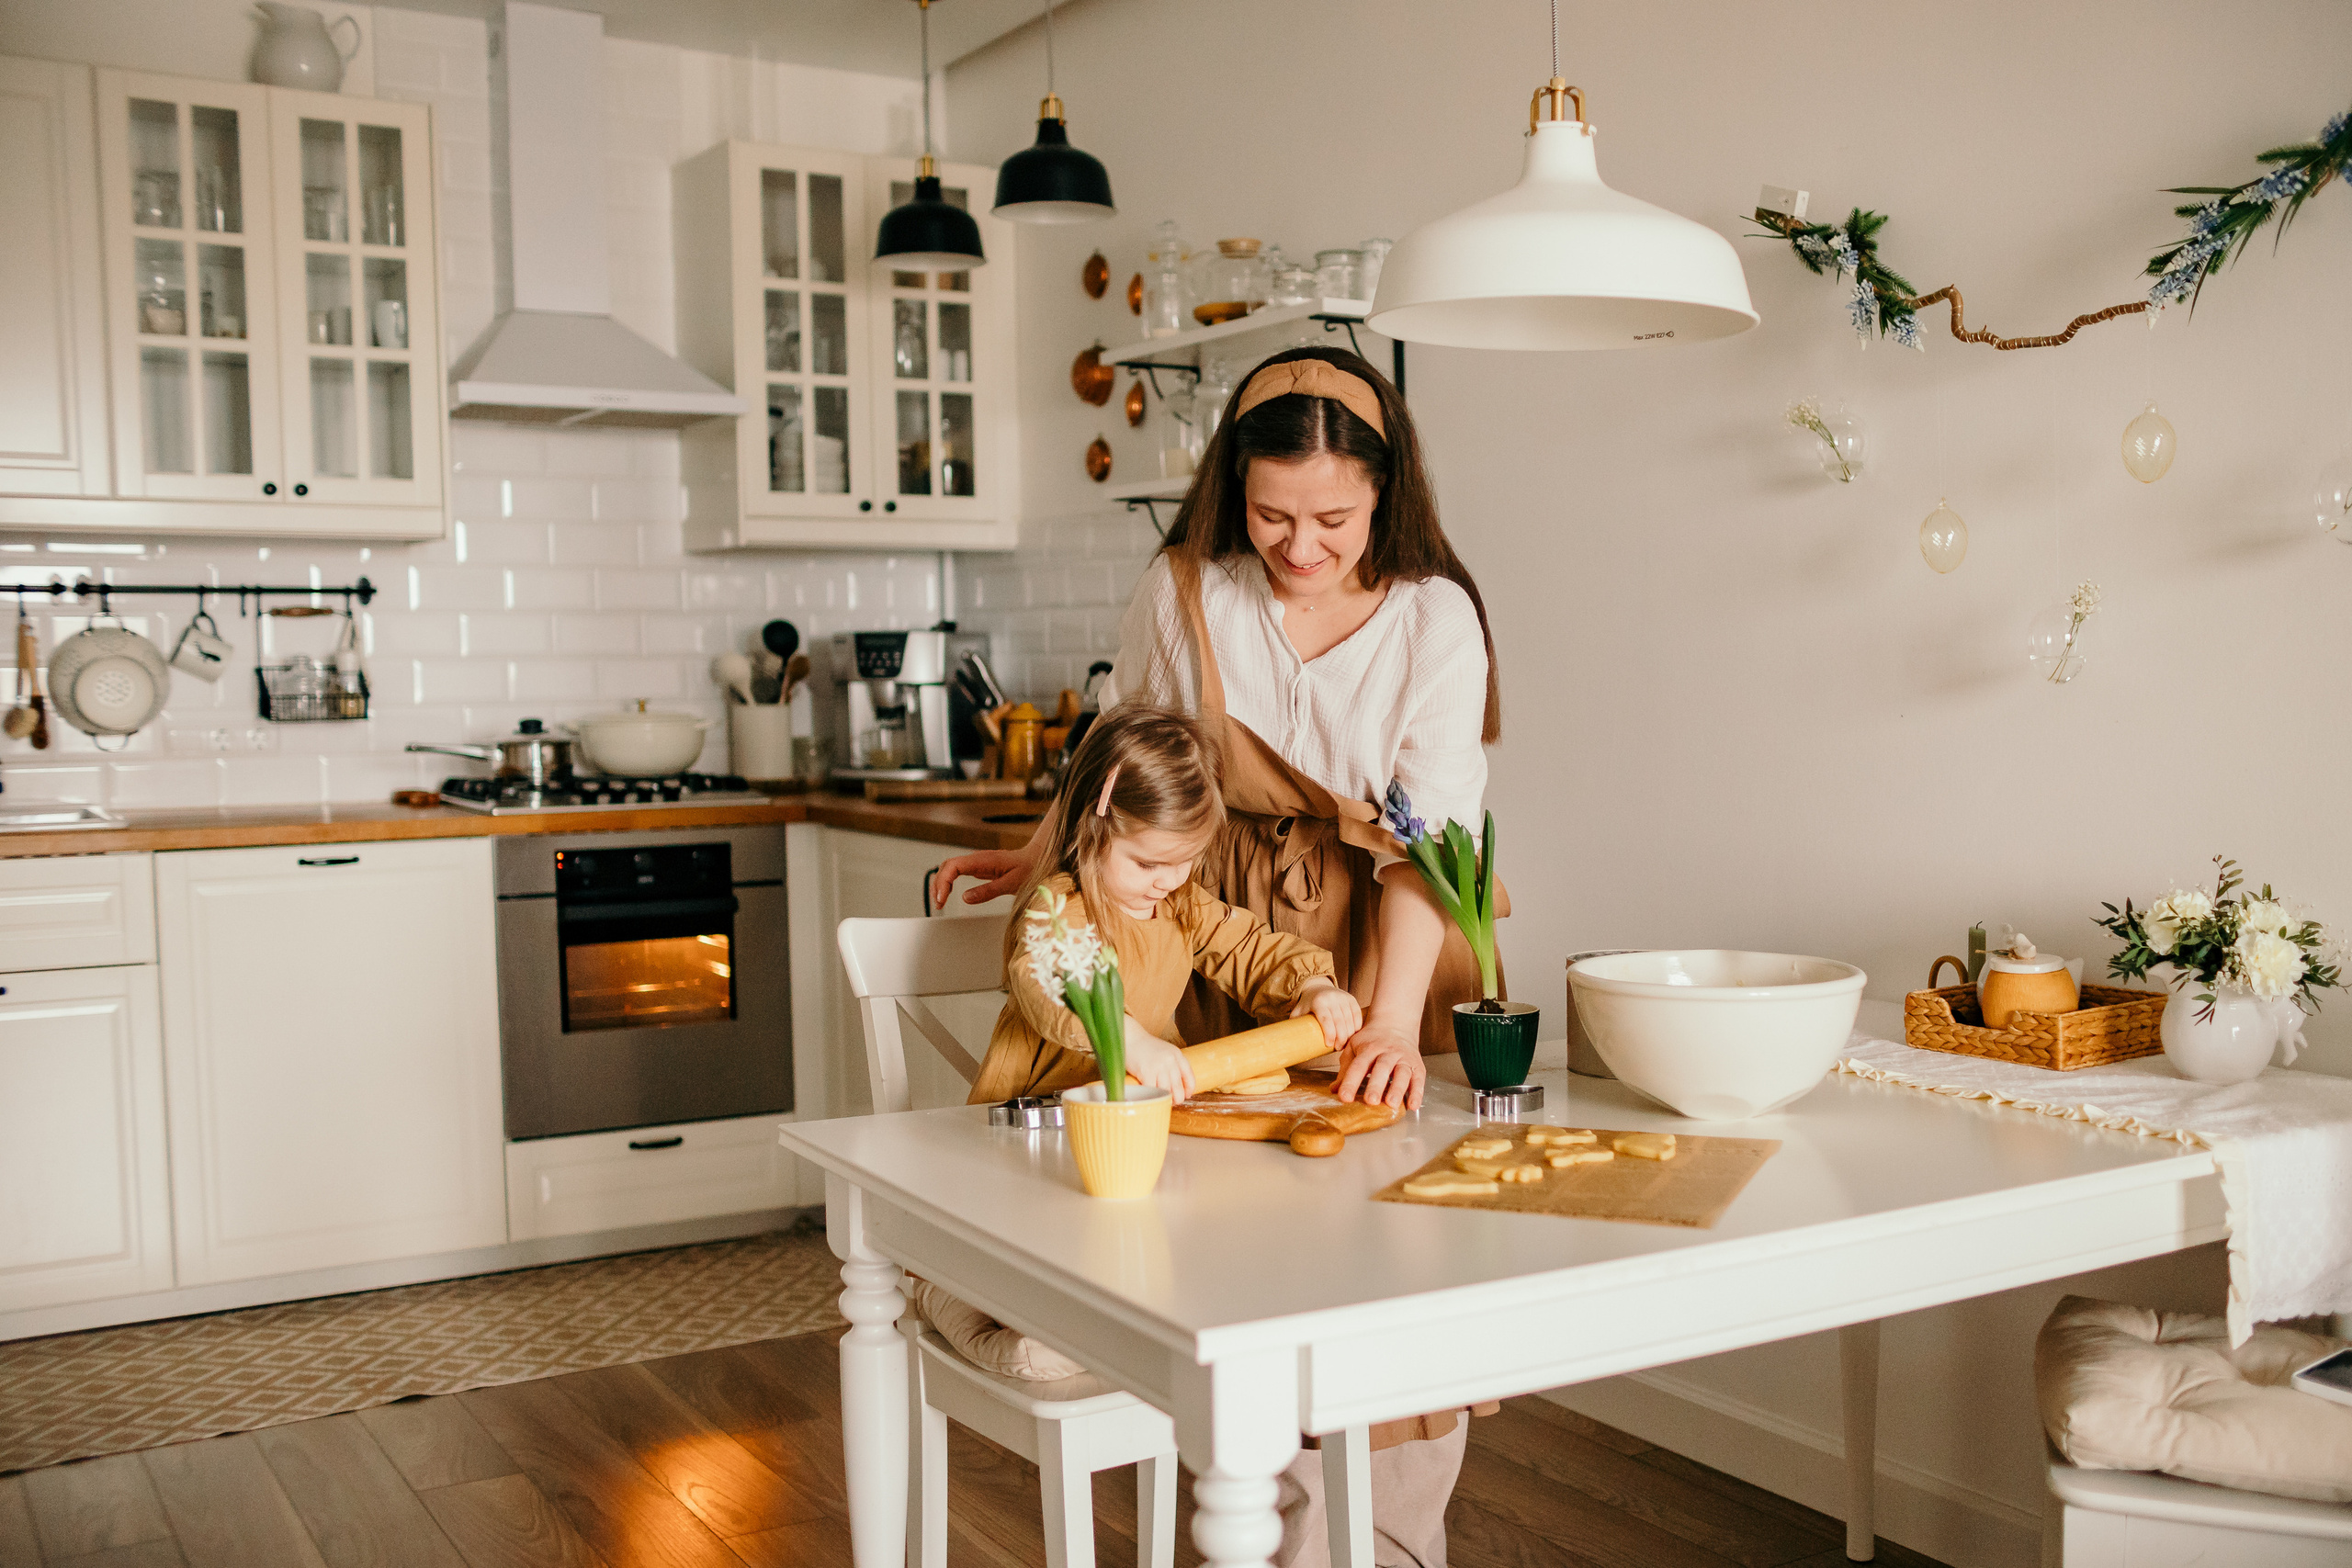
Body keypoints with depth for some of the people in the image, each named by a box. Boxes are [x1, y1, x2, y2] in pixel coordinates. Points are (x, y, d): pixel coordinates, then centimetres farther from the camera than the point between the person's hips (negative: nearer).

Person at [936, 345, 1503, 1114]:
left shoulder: (1438, 617, -11)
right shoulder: (1182, 589, -7)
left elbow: (1429, 834, -18)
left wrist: (1394, 1019, -28)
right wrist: (1040, 856, 15)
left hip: (1382, 930, -1)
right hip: (1217, 911, 1)